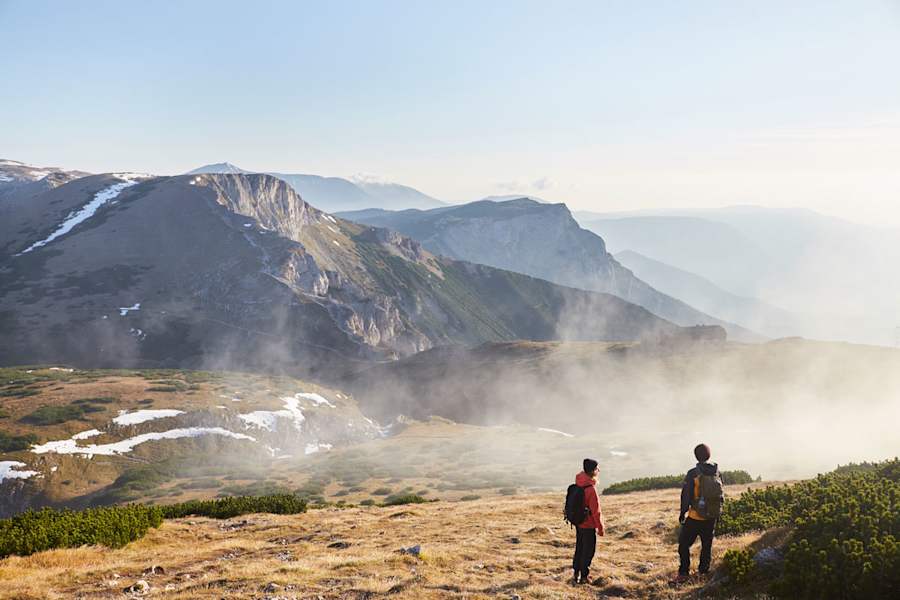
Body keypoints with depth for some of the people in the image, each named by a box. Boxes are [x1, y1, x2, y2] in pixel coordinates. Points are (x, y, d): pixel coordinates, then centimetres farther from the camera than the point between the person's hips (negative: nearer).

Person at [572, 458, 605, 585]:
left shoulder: (577, 485, 1)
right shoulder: (590, 489, -25)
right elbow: (596, 511, -20)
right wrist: (600, 527, -10)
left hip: (578, 523, 8)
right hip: (588, 525, -8)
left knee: (579, 549, 18)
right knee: (588, 551, 5)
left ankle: (576, 575, 25)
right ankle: (584, 576, 13)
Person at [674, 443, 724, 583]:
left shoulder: (693, 474, -16)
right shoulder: (717, 473, 0)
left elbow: (686, 495, -12)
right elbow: (721, 495, 9)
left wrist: (683, 512, 0)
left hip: (695, 517, -5)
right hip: (712, 517, 5)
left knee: (684, 544, 5)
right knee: (707, 545, 19)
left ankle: (683, 573, 0)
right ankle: (704, 571, 24)